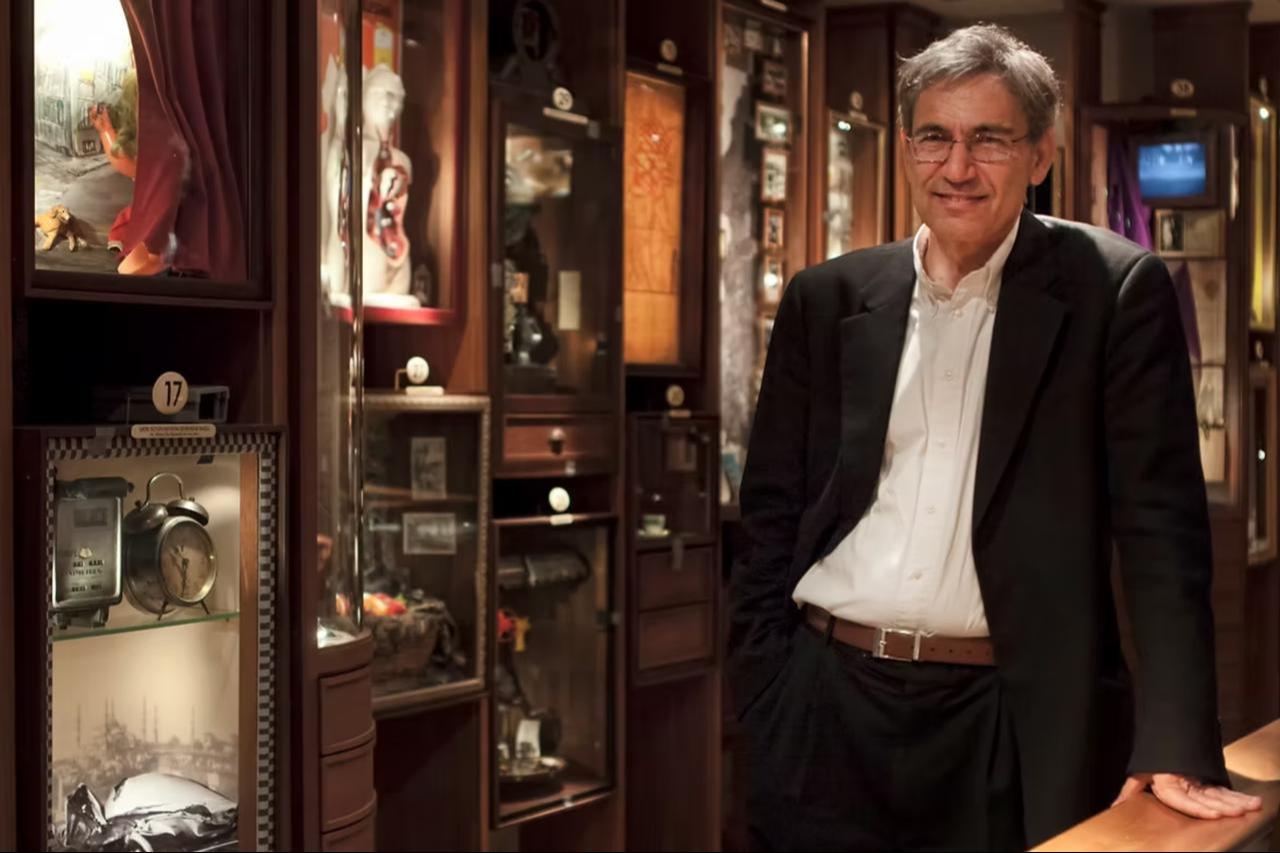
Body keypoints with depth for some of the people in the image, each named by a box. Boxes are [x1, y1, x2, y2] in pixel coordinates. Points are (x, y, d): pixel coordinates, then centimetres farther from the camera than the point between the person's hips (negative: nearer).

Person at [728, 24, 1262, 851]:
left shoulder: (1116, 290, -2)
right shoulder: (827, 300, 6)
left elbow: (1161, 522, -7)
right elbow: (772, 510, 9)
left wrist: (1176, 745, -14)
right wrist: (763, 702, 3)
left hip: (1011, 729, -2)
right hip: (825, 713, 3)